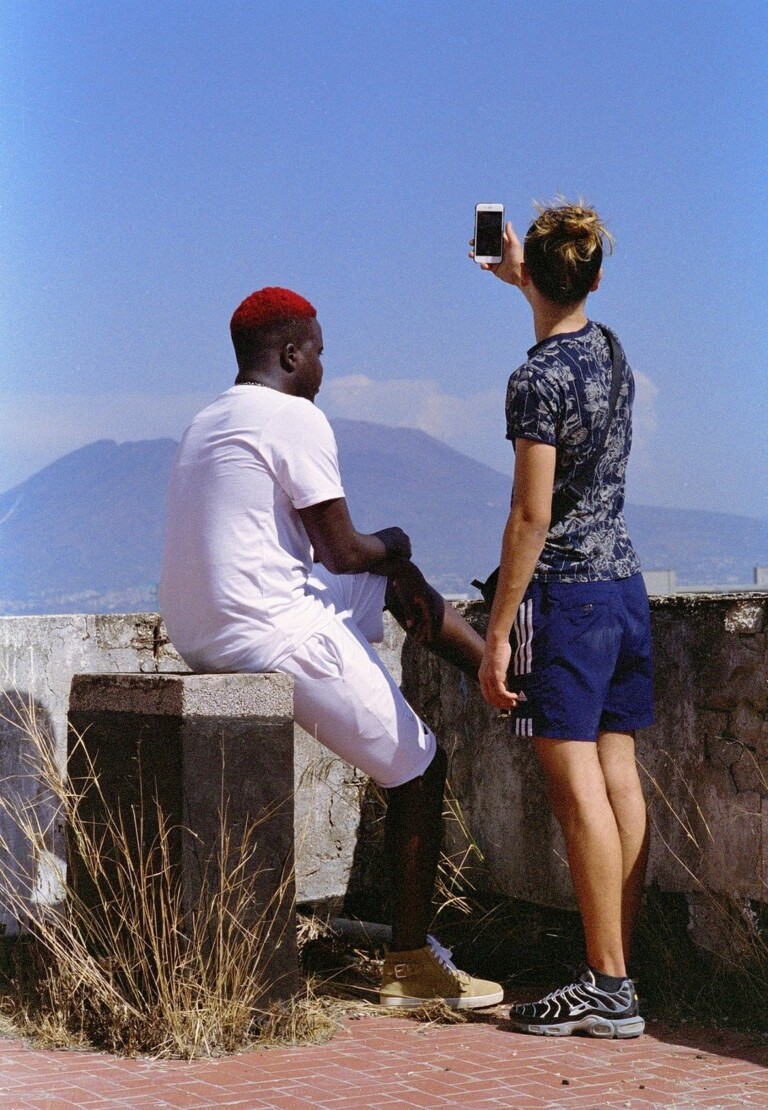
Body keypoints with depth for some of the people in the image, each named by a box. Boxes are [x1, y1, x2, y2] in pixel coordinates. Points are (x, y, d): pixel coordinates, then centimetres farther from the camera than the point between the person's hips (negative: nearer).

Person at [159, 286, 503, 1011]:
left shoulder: (207, 423, 16)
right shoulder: (296, 419, -13)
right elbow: (341, 551, -13)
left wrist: (394, 566, 14)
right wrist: (393, 543, 9)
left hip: (197, 636, 9)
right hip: (273, 637, -9)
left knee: (391, 581, 25)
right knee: (417, 768, 5)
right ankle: (410, 964, 11)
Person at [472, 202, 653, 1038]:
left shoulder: (537, 380, -14)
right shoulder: (610, 351, 9)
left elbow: (532, 518, -17)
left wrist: (497, 634, -14)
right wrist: (519, 277, 49)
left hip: (564, 594, -8)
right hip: (625, 585, 8)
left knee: (579, 789, -7)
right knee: (619, 779, 7)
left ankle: (607, 990, -7)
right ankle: (617, 972, 12)